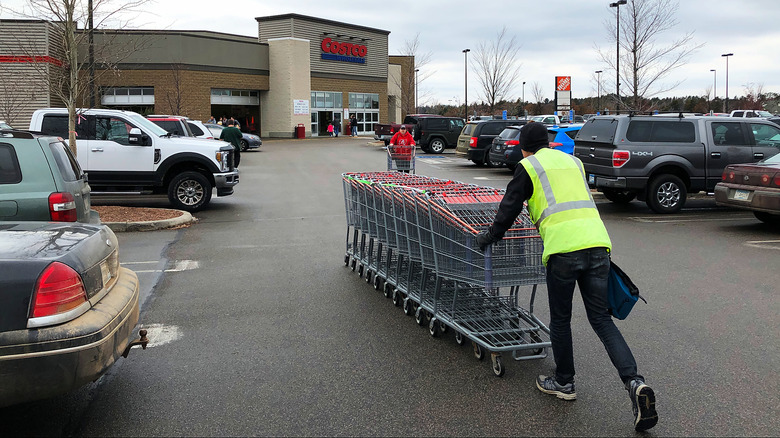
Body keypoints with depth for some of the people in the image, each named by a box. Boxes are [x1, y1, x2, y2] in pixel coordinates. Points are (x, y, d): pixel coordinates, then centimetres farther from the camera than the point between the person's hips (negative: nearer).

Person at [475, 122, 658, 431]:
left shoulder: (528, 166, 8)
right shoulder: (573, 161, 26)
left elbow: (510, 206, 9)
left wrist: (491, 236, 23)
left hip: (563, 248, -5)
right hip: (597, 243, 5)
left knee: (560, 319, 13)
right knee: (601, 318, 9)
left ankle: (564, 382, 27)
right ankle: (635, 383, -5)